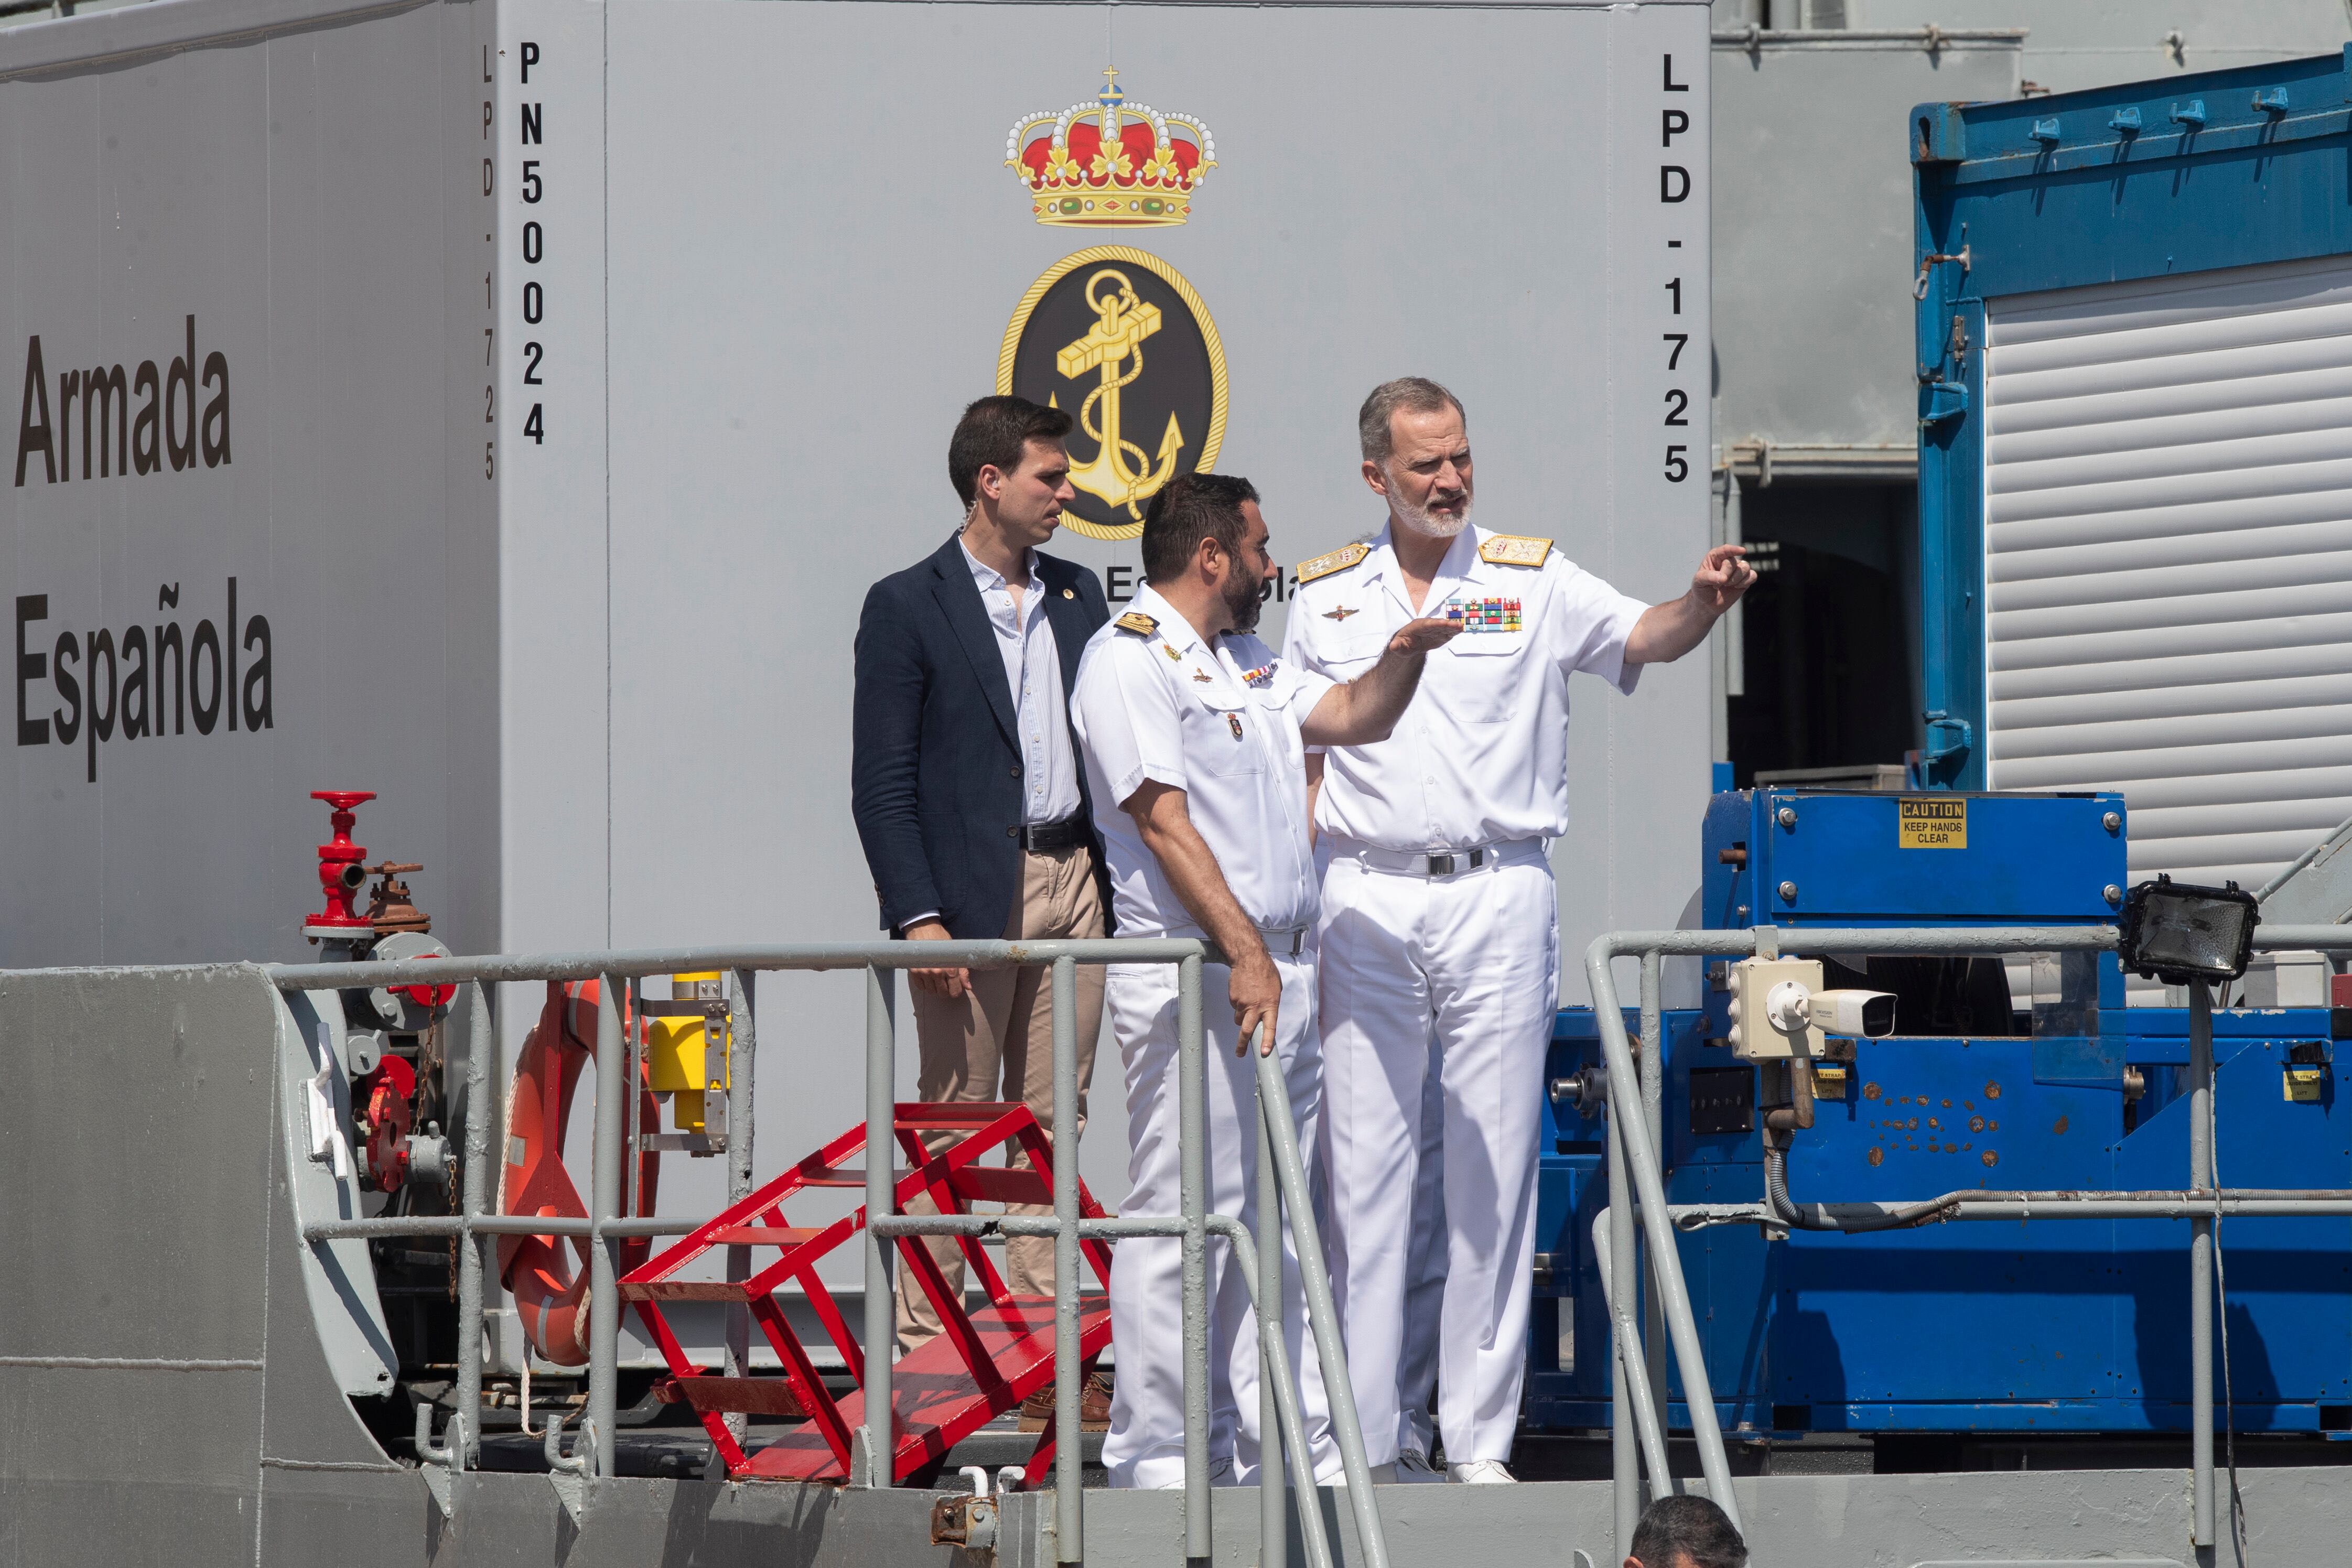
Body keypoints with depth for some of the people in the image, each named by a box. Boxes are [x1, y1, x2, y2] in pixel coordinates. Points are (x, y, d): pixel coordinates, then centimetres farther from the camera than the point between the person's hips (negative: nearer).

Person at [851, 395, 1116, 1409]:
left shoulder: (1078, 598, 14)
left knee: (1054, 1123, 5)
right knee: (955, 1126, -4)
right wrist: (917, 916, -15)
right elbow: (881, 783, -6)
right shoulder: (909, 607, -3)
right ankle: (922, 1354, 0)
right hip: (970, 893, -5)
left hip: (1073, 879, 5)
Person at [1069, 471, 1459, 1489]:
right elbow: (1165, 823, -15)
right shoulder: (1128, 659, -8)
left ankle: (1287, 1444, 11)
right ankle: (1154, 1456, -5)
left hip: (1280, 972, 9)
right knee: (1181, 1220, -8)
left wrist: (1402, 659, 0)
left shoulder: (1250, 664, 20)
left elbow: (1353, 717, 23)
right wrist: (1244, 954, -21)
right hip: (1190, 979, -9)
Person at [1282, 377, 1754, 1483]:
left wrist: (1702, 602, -27)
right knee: (1366, 1165, 0)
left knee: (1491, 1165, -1)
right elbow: (1305, 760, 14)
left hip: (1496, 898, -1)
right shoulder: (1325, 597, 10)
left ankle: (1479, 1436, 3)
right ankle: (1374, 1435, 5)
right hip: (1365, 902, 1)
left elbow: (1640, 638, -6)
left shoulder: (1533, 581, 6)